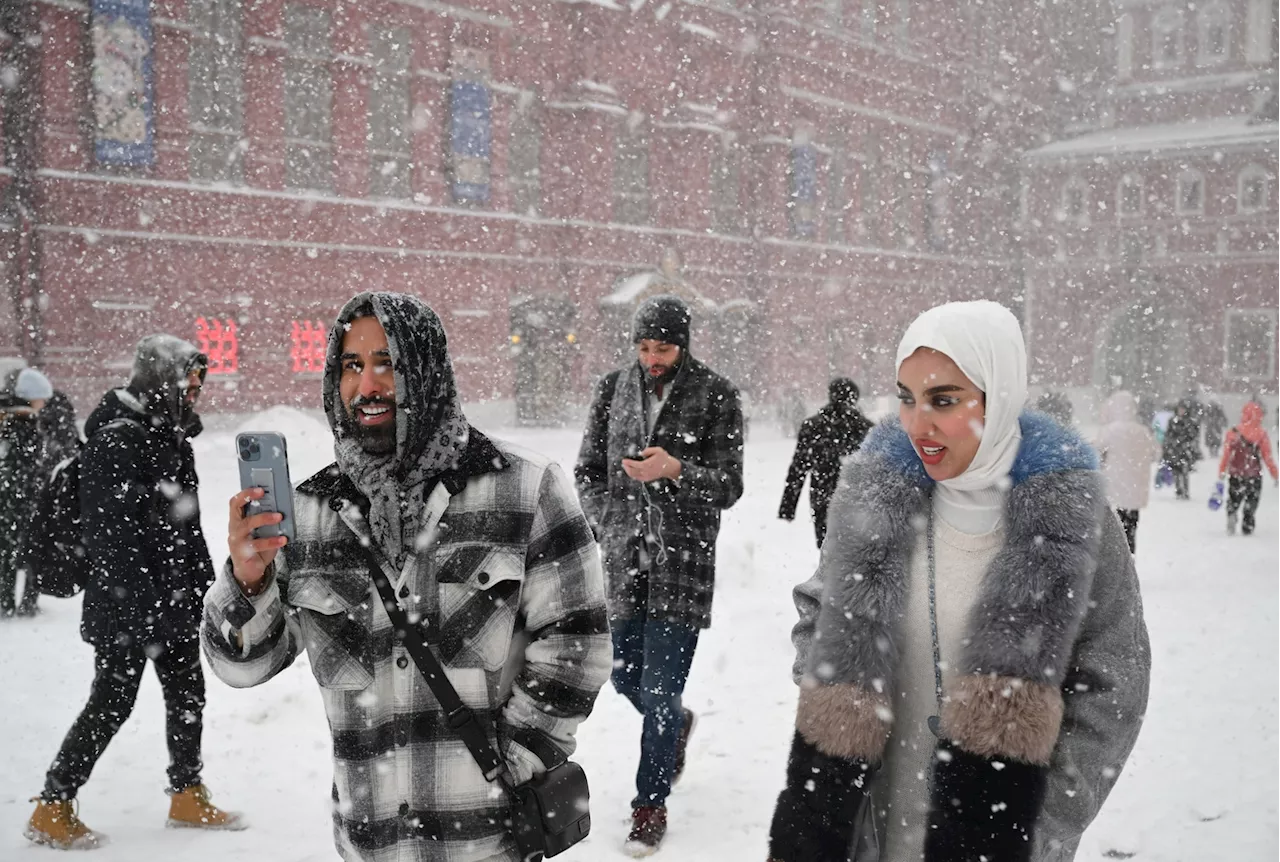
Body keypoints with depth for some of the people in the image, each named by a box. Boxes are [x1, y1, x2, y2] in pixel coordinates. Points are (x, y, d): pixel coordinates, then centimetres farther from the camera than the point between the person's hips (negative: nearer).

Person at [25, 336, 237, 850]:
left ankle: (189, 798, 27)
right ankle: (52, 808, 14)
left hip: (174, 599, 9)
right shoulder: (116, 440, -17)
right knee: (113, 703, -1)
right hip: (127, 603, -9)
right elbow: (114, 534, -22)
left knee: (188, 694, 13)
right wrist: (138, 605, -24)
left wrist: (204, 586, 18)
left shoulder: (171, 435, 12)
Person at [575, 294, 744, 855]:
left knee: (660, 692, -2)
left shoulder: (715, 395, -4)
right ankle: (677, 726, 46)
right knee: (625, 677, 13)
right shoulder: (614, 388, 6)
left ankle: (650, 806, 16)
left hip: (683, 562, -4)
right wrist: (612, 526, -5)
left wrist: (675, 470, -24)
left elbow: (728, 488, -7)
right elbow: (588, 469, 10)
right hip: (623, 559, 4)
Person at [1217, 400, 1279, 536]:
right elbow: (1267, 457, -6)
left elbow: (1226, 454, -3)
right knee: (1252, 502, 12)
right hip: (1254, 475, -1)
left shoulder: (1233, 433, -4)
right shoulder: (1261, 434, -8)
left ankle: (1231, 514, -11)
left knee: (1234, 499, 15)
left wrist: (1222, 472, 5)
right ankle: (1247, 527, 10)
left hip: (1235, 474, 1)